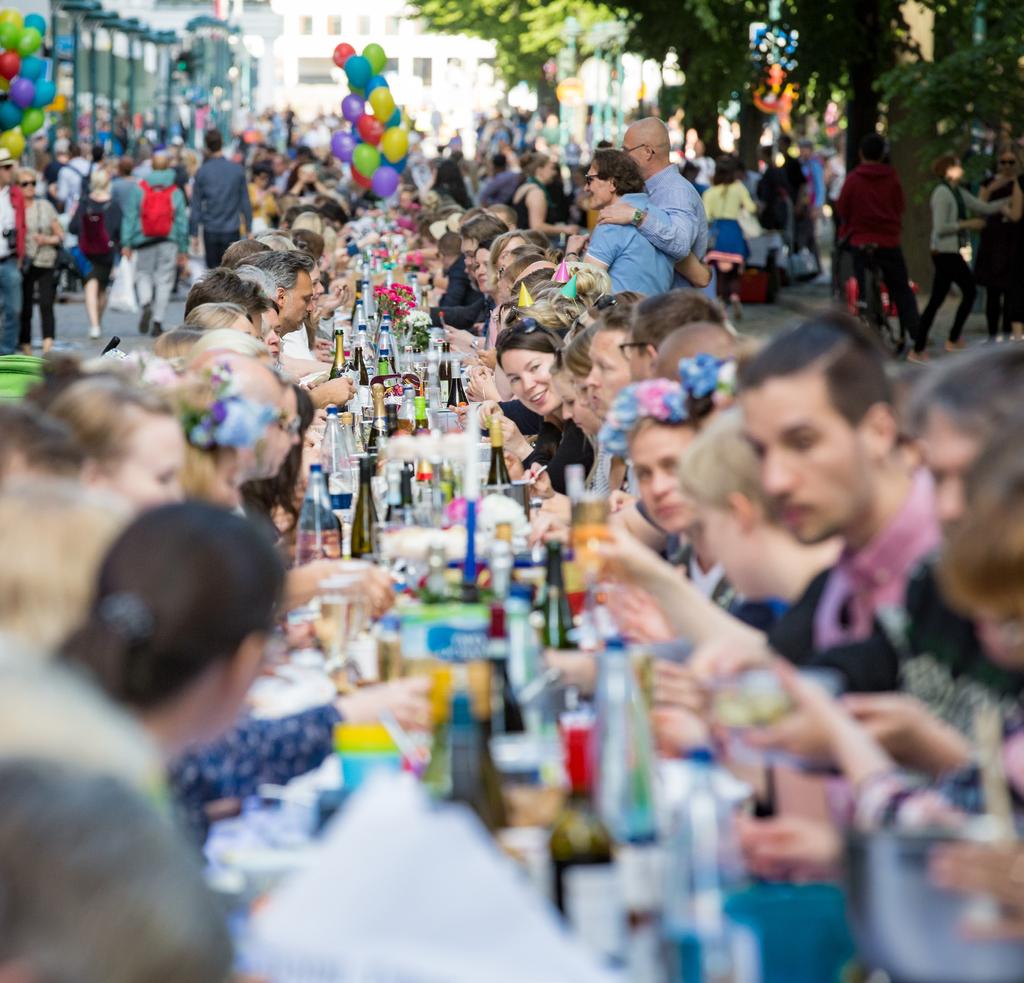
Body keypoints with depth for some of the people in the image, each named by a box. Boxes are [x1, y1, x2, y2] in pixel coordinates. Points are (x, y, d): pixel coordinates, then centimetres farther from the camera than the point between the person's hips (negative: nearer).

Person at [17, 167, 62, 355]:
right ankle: (26, 350, 13)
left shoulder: (45, 206, 7)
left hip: (45, 263, 0)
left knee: (46, 304, -13)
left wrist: (47, 239, -9)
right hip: (23, 266, 0)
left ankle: (48, 347, -20)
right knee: (24, 309, 3)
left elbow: (60, 235, 11)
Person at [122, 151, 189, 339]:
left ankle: (146, 303, -16)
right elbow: (182, 220, 3)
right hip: (169, 241, 0)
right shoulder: (176, 192, 2)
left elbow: (130, 217, -2)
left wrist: (126, 243, 1)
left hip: (144, 240, 0)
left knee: (143, 274, 13)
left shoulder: (138, 189, 0)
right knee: (164, 281, 5)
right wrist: (183, 249, 8)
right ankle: (158, 321, 0)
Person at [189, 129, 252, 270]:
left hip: (210, 231, 0)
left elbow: (196, 205, -1)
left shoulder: (202, 172, -4)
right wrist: (249, 229, 9)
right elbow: (245, 202, 1)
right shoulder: (238, 169, -2)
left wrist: (194, 234, 5)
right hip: (232, 230, 0)